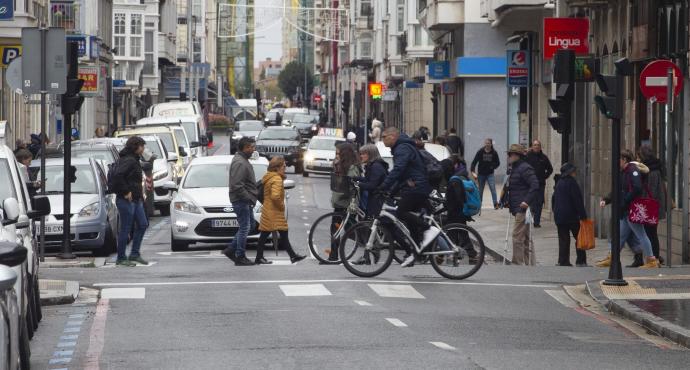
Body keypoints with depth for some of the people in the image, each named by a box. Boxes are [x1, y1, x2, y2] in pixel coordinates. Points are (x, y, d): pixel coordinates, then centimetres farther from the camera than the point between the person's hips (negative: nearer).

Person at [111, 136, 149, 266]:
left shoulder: (134, 160, 15)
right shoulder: (128, 160, -17)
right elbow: (118, 176, -29)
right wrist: (126, 192, -23)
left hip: (136, 199, 10)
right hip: (127, 200, -10)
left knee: (142, 225, 12)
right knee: (125, 229, -3)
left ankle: (134, 254, 18)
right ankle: (121, 258, 4)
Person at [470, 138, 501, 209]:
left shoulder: (494, 153, -2)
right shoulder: (480, 152, -5)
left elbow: (498, 163, 8)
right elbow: (474, 162, -8)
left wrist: (493, 167, -11)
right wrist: (472, 171, -20)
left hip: (490, 174, -1)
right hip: (481, 174, 1)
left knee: (493, 188, -14)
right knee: (480, 190, 11)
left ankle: (495, 204, -15)